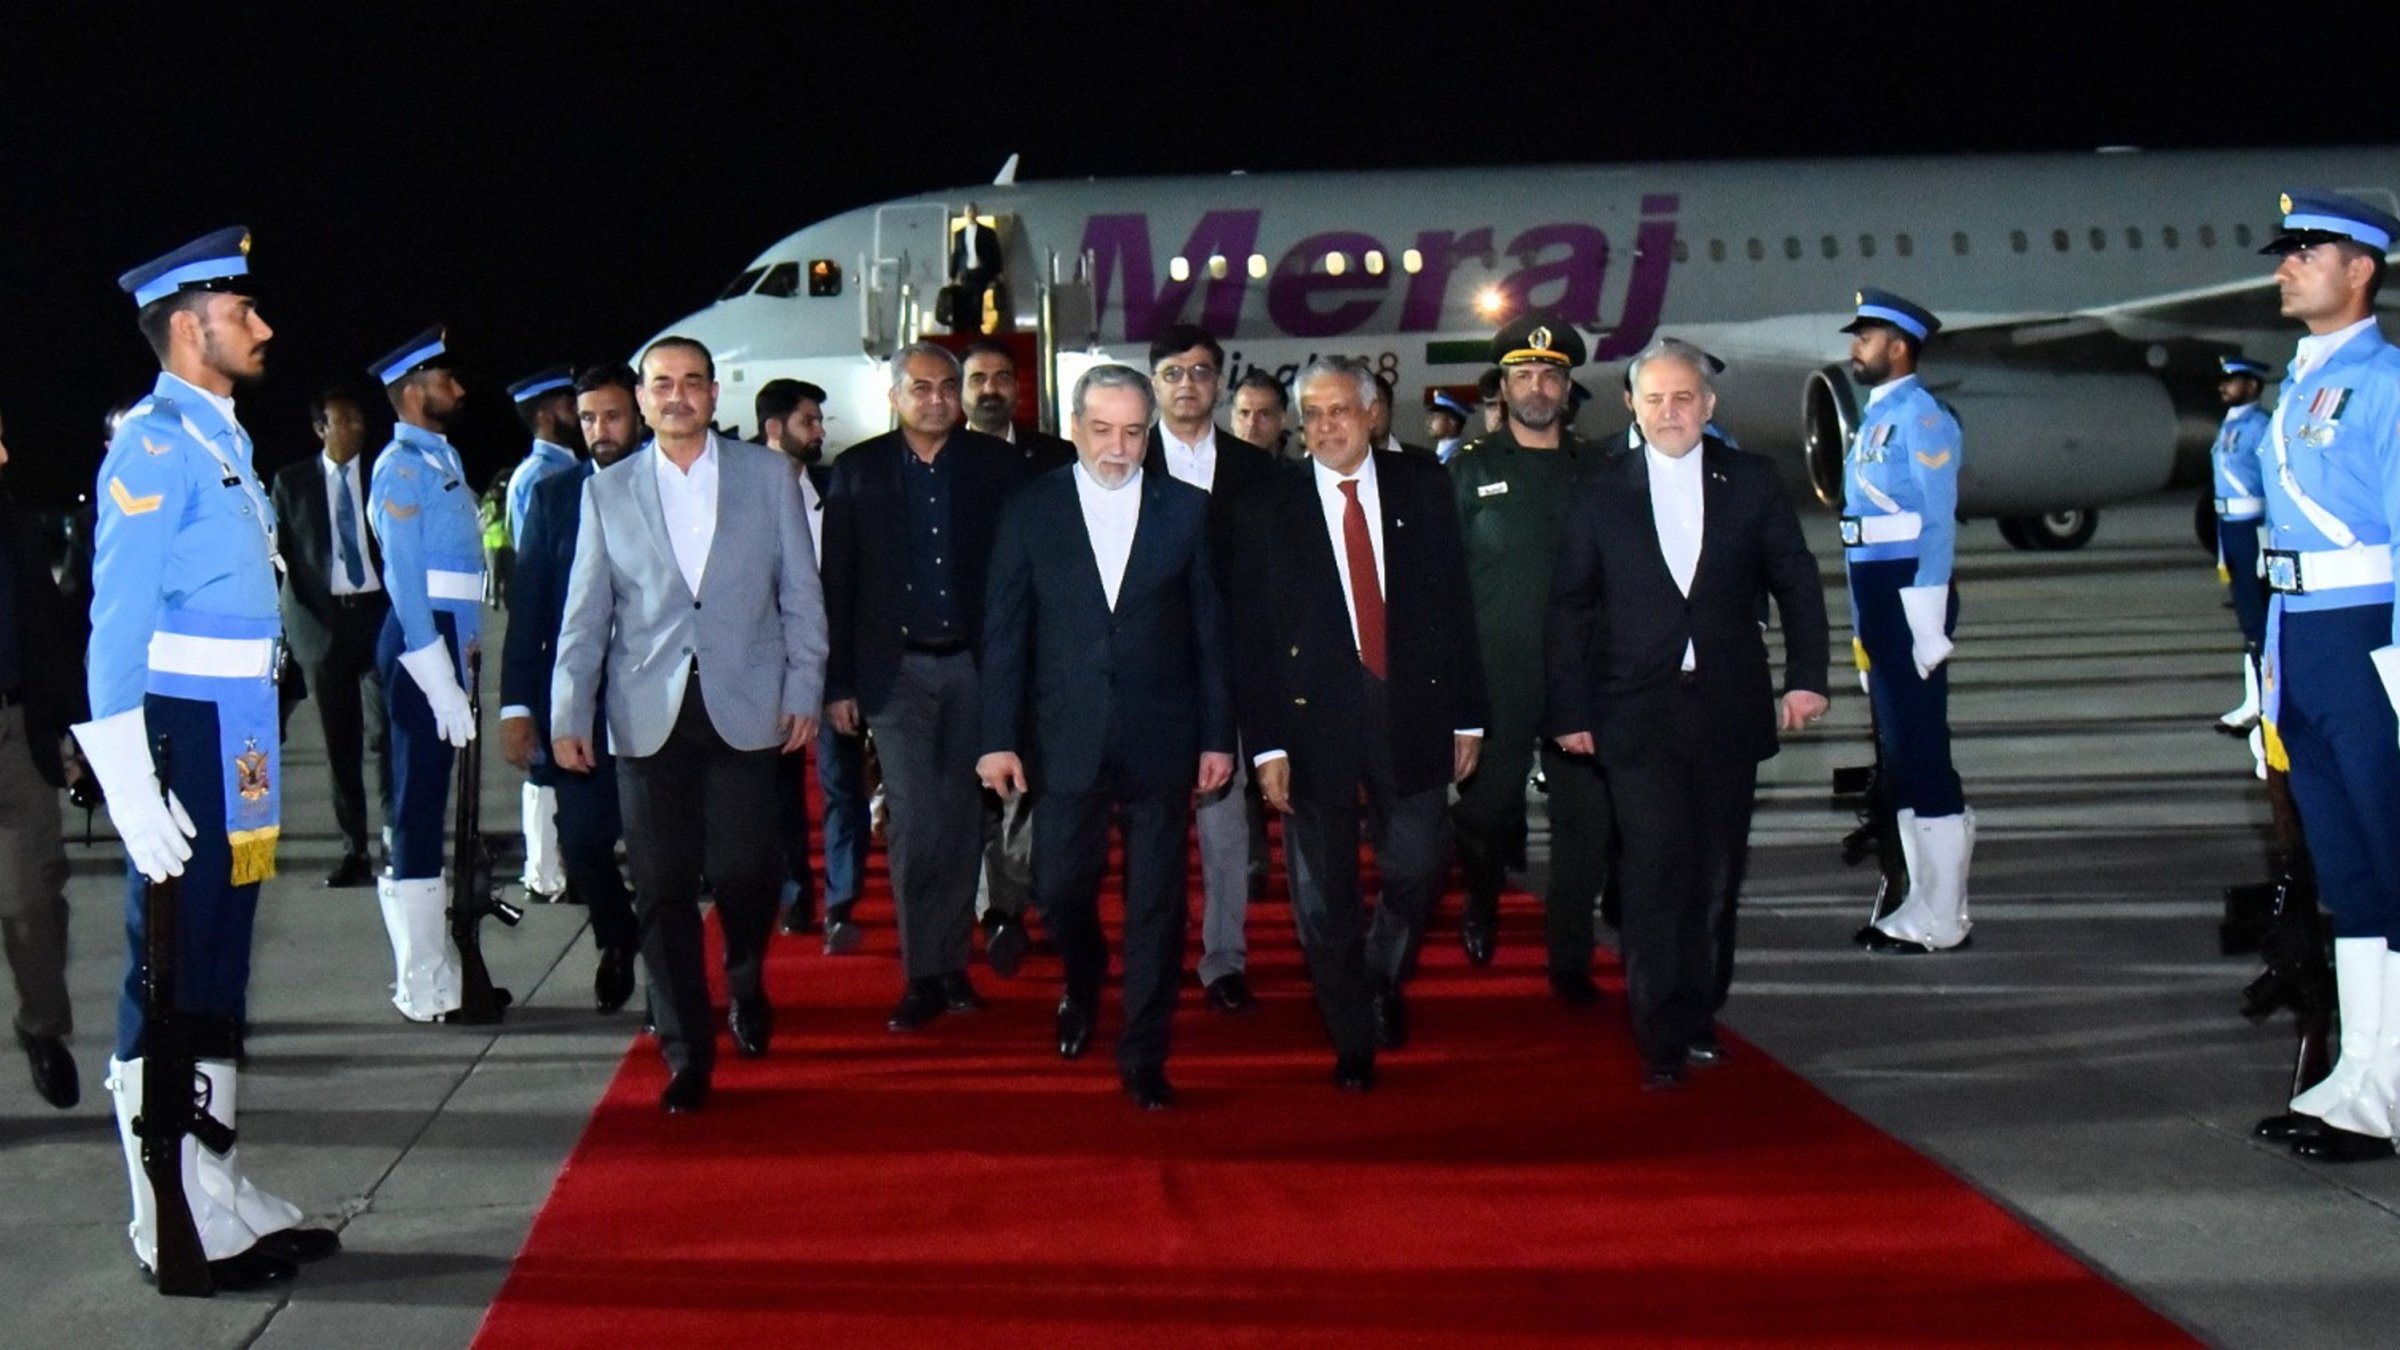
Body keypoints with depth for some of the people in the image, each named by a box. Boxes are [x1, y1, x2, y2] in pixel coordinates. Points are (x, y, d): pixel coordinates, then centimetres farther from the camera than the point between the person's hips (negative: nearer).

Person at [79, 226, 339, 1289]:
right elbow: (119, 623, -16)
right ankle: (176, 1227, 6)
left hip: (240, 752, 9)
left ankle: (219, 1197, 24)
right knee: (171, 981, -2)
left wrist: (258, 758, 17)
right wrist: (133, 789, -21)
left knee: (218, 974, 15)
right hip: (185, 744, -9)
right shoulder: (155, 445, -12)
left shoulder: (223, 442, 16)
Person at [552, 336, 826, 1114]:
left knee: (744, 873, -4)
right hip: (649, 716, 1)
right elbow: (585, 614, 8)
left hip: (744, 708, -1)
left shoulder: (767, 476, 7)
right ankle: (686, 1055, 11)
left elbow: (801, 594, 7)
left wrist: (804, 692, -1)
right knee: (663, 889, 0)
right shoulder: (606, 493, 9)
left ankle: (746, 989, 28)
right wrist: (568, 714, 1)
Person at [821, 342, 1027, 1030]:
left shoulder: (998, 465, 3)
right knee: (914, 824, -4)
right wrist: (839, 683, -1)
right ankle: (923, 977, 3)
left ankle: (952, 963, 18)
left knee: (963, 819, 7)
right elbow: (838, 582, 3)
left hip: (976, 664, 1)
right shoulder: (858, 470, 3)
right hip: (897, 670, -1)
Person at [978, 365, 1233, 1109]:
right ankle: (1083, 985, 38)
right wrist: (998, 738, -4)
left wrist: (1217, 736, 1)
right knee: (1059, 889, 5)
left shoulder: (1186, 509, 3)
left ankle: (1144, 1056, 14)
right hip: (1066, 740, 0)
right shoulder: (1029, 511, 3)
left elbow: (1209, 630, 4)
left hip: (1161, 738, 0)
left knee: (1156, 901, 3)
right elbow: (1004, 631, 2)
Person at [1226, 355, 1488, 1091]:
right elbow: (1249, 636, -1)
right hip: (1313, 720, -1)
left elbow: (1457, 605, 5)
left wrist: (1468, 717, 2)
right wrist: (1266, 743, -8)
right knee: (1325, 897, 5)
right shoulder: (1267, 510, 1)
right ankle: (1353, 1042, 21)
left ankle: (1381, 976, 35)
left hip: (1411, 711, 1)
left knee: (1417, 867, 4)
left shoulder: (1422, 488, 5)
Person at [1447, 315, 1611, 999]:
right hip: (1495, 679, -2)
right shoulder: (1471, 468, 5)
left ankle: (1570, 961, 13)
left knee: (1586, 820, 1)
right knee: (1486, 810, 2)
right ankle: (1483, 898, 34)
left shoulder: (1595, 468, 10)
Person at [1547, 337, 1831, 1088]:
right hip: (1637, 716, -2)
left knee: (1717, 872, 8)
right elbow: (1569, 611, 6)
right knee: (1653, 872, -8)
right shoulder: (1599, 497, 4)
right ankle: (1660, 1041, -5)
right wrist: (1569, 713, 2)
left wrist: (1806, 676, -2)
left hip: (1728, 711, 2)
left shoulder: (1752, 484, 6)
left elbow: (1797, 584, 9)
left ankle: (1699, 1014, 22)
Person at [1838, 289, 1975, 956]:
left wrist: (1927, 625, -21)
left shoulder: (1921, 416, -11)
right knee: (1900, 754, 14)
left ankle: (1941, 920, 0)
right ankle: (1923, 904, 22)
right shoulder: (1876, 416, 17)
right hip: (1877, 599, 10)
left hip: (1910, 593, -10)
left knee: (1923, 755, -5)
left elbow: (1936, 524, -16)